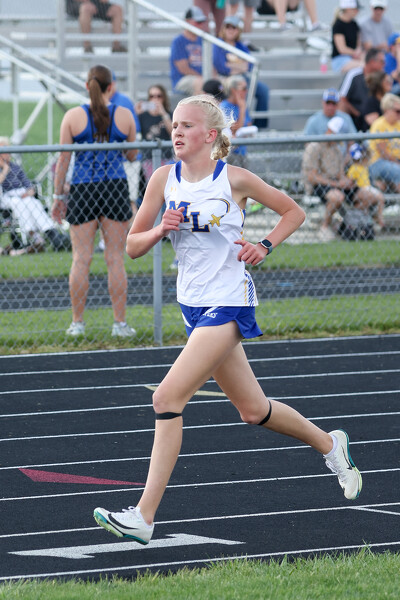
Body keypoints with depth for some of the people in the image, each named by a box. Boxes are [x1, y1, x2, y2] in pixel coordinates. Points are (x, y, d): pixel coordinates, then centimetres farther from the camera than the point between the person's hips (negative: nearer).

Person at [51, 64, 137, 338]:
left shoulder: (73, 116, -2)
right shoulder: (124, 115, 0)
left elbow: (63, 159, -1)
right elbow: (132, 155, 9)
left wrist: (58, 196, 6)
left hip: (82, 191, 0)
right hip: (116, 188, 0)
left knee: (81, 259, 4)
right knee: (116, 259, 4)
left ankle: (78, 323, 6)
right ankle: (120, 323, 4)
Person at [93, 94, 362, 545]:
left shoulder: (234, 179, -9)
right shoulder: (164, 179, 2)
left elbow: (293, 212, 4)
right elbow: (132, 246, 5)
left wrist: (265, 247, -10)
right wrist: (160, 230, -14)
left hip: (229, 304, -6)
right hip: (193, 304, 6)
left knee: (168, 398, -18)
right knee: (253, 410, 17)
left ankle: (144, 516, -18)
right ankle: (329, 444, 43)